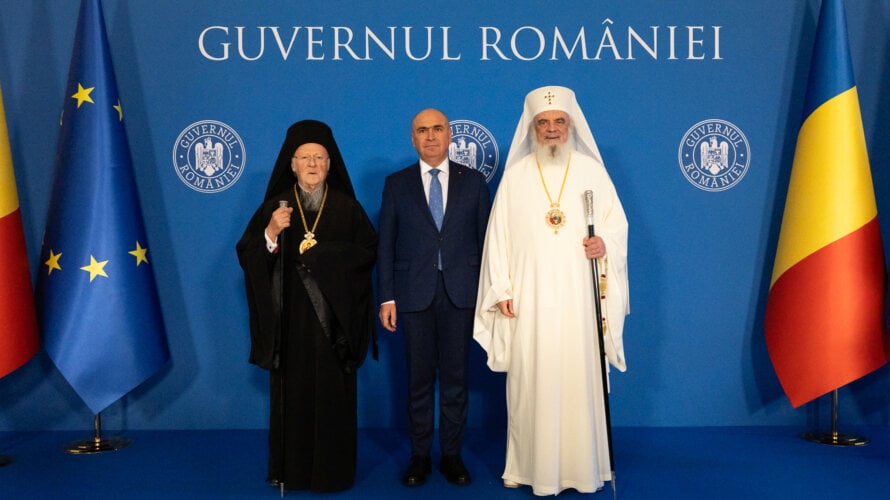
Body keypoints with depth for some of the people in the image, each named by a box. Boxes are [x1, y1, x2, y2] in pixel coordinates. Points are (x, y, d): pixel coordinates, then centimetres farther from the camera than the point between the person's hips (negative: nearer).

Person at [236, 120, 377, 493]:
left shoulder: (347, 207, 5)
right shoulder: (275, 206, 5)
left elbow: (369, 250, 1)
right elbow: (246, 256, 0)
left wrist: (326, 253, -10)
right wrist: (271, 233, -18)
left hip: (333, 318, 0)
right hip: (290, 319, 0)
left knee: (333, 393, 3)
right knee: (291, 392, 3)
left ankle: (332, 470, 16)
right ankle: (290, 469, 18)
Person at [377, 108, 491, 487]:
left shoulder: (473, 182, 6)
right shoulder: (397, 184, 6)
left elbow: (486, 239, 5)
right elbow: (385, 245, 4)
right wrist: (386, 298, -1)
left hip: (461, 294, 0)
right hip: (415, 294, 0)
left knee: (455, 377, 7)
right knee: (419, 379, 7)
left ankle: (452, 455, 21)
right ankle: (420, 456, 20)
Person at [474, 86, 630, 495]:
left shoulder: (592, 170, 7)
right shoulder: (515, 176, 6)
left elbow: (617, 220, 8)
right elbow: (499, 235, 4)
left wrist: (605, 242, -15)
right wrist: (502, 289, -3)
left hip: (579, 297, 0)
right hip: (530, 298, 0)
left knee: (580, 377, 2)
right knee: (531, 380, 1)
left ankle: (583, 467, 15)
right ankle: (531, 466, 12)